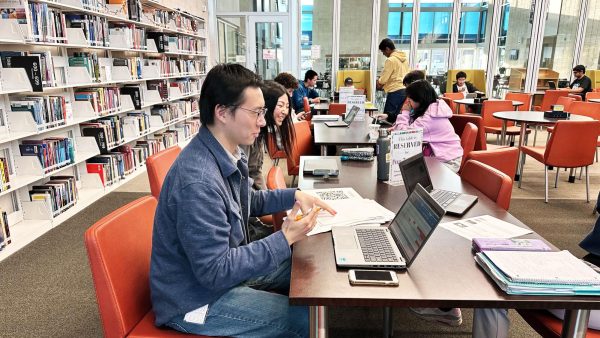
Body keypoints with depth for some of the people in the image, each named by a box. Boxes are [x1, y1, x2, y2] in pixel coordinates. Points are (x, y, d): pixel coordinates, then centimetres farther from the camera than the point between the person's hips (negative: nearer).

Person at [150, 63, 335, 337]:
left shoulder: (229, 154, -3)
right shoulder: (199, 181, -33)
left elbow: (249, 202, 16)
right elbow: (215, 272, -29)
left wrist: (294, 196, 1)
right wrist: (285, 239, -26)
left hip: (224, 267, 9)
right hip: (198, 298, -9)